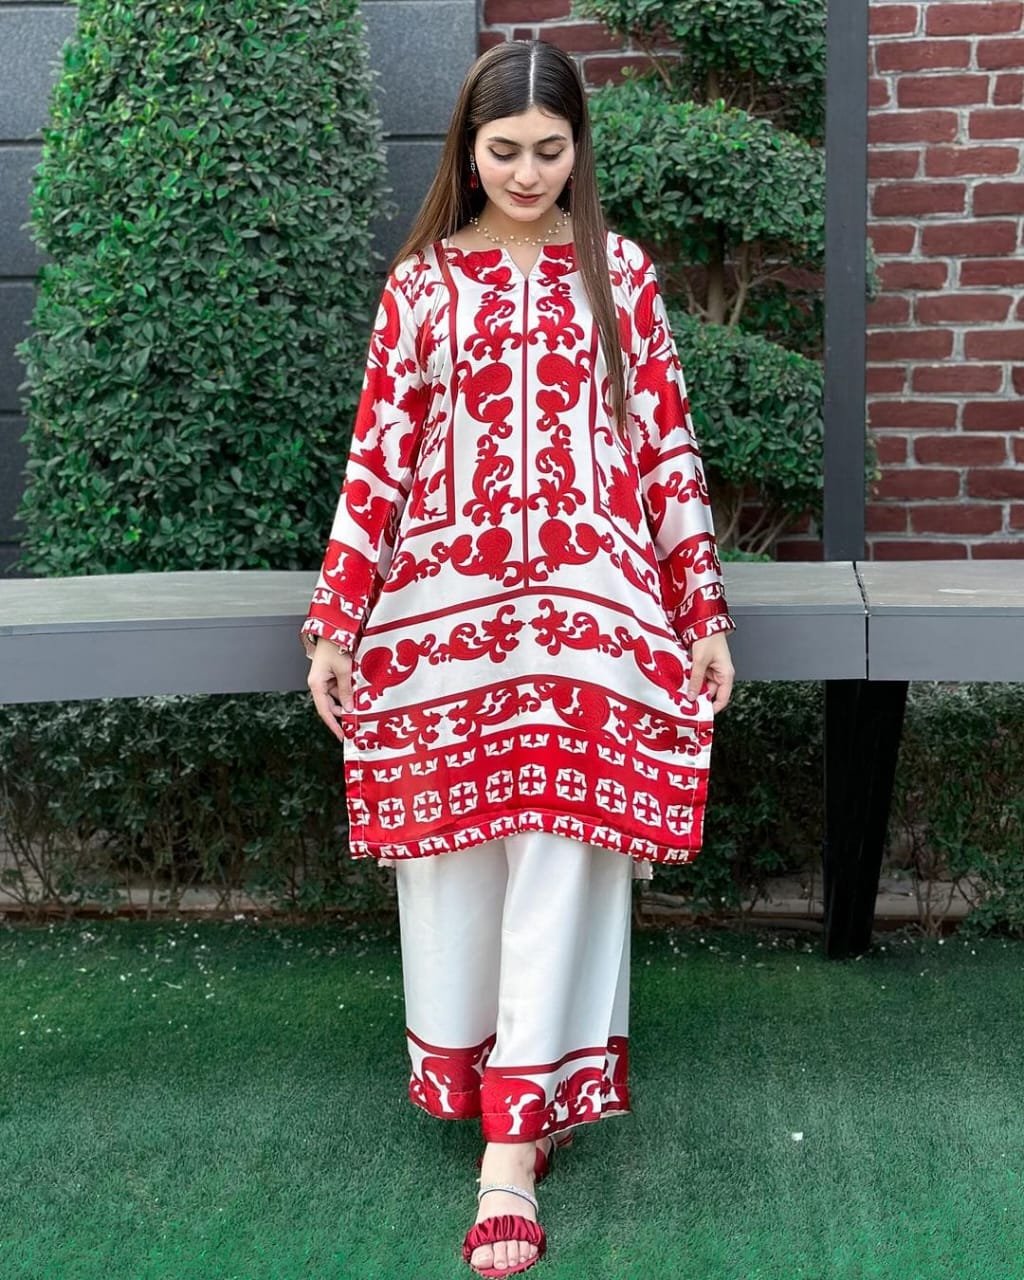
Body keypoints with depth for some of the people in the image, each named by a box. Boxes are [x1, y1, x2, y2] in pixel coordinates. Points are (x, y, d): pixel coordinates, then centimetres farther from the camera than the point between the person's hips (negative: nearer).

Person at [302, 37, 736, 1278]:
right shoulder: (420, 281, 8)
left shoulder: (618, 272, 8)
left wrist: (702, 612, 4)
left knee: (559, 854, -6)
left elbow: (667, 446, 8)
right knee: (451, 848, 3)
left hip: (589, 603, 0)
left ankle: (512, 1145, -1)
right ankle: (469, 1073, 25)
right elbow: (377, 457, 7)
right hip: (443, 601, 1)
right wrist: (336, 623, 2)